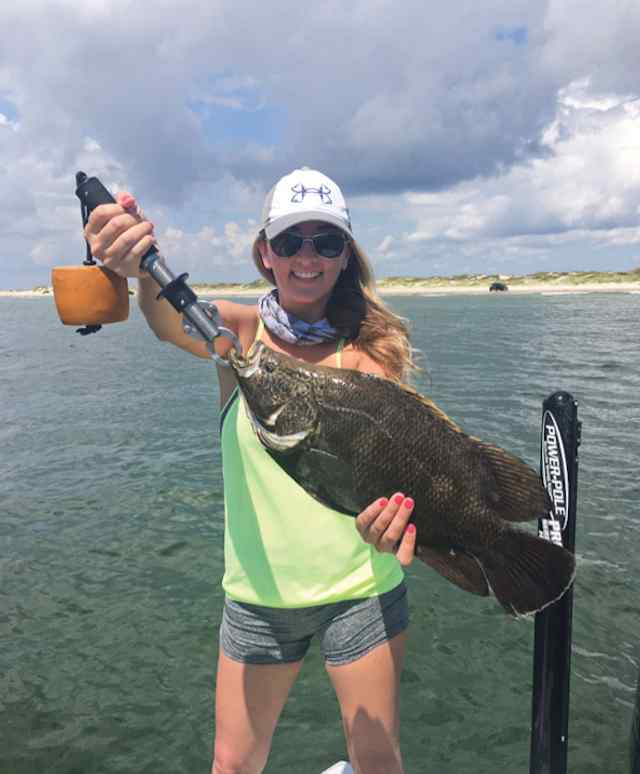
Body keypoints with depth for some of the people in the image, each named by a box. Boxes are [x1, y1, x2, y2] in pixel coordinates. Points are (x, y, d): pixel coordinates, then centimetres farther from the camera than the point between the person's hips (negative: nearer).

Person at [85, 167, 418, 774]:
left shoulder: (368, 347, -6)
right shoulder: (241, 332, -5)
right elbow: (172, 320, -26)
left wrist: (392, 512, -41)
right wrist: (145, 268, -49)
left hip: (361, 590, 0)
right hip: (258, 591, 1)